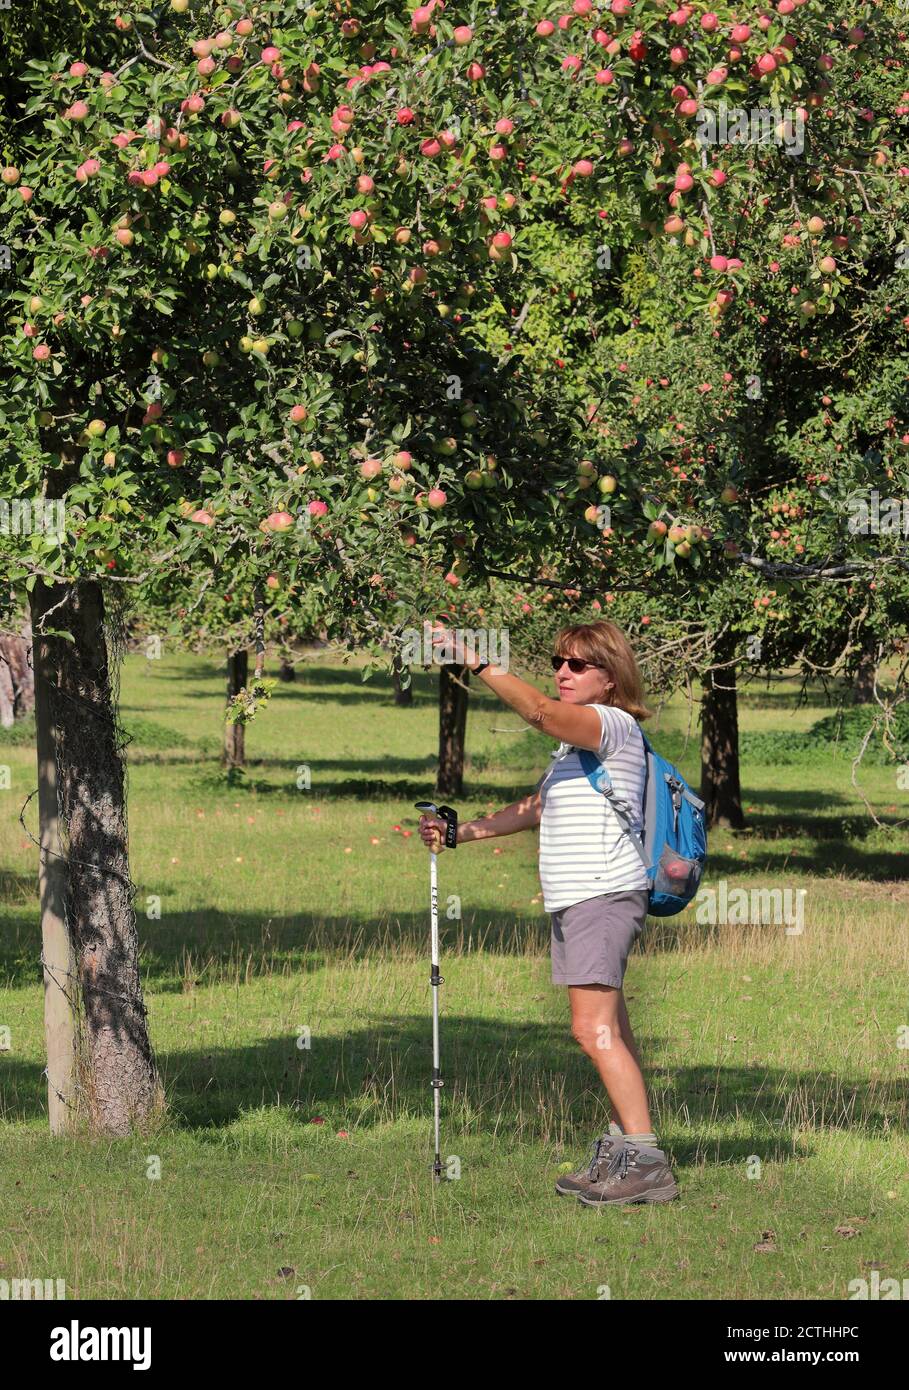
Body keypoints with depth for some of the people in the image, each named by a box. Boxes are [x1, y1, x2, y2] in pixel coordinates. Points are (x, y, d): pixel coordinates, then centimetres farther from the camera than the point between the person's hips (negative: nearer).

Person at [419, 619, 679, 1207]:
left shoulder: (614, 725, -8)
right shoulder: (574, 739, 24)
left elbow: (541, 711, -25)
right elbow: (534, 810, 30)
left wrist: (476, 661, -25)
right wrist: (459, 832, 25)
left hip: (604, 893, -11)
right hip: (575, 897, 11)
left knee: (594, 1027, -18)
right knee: (609, 1031, 12)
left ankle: (646, 1163, -20)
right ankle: (622, 1153, 15)